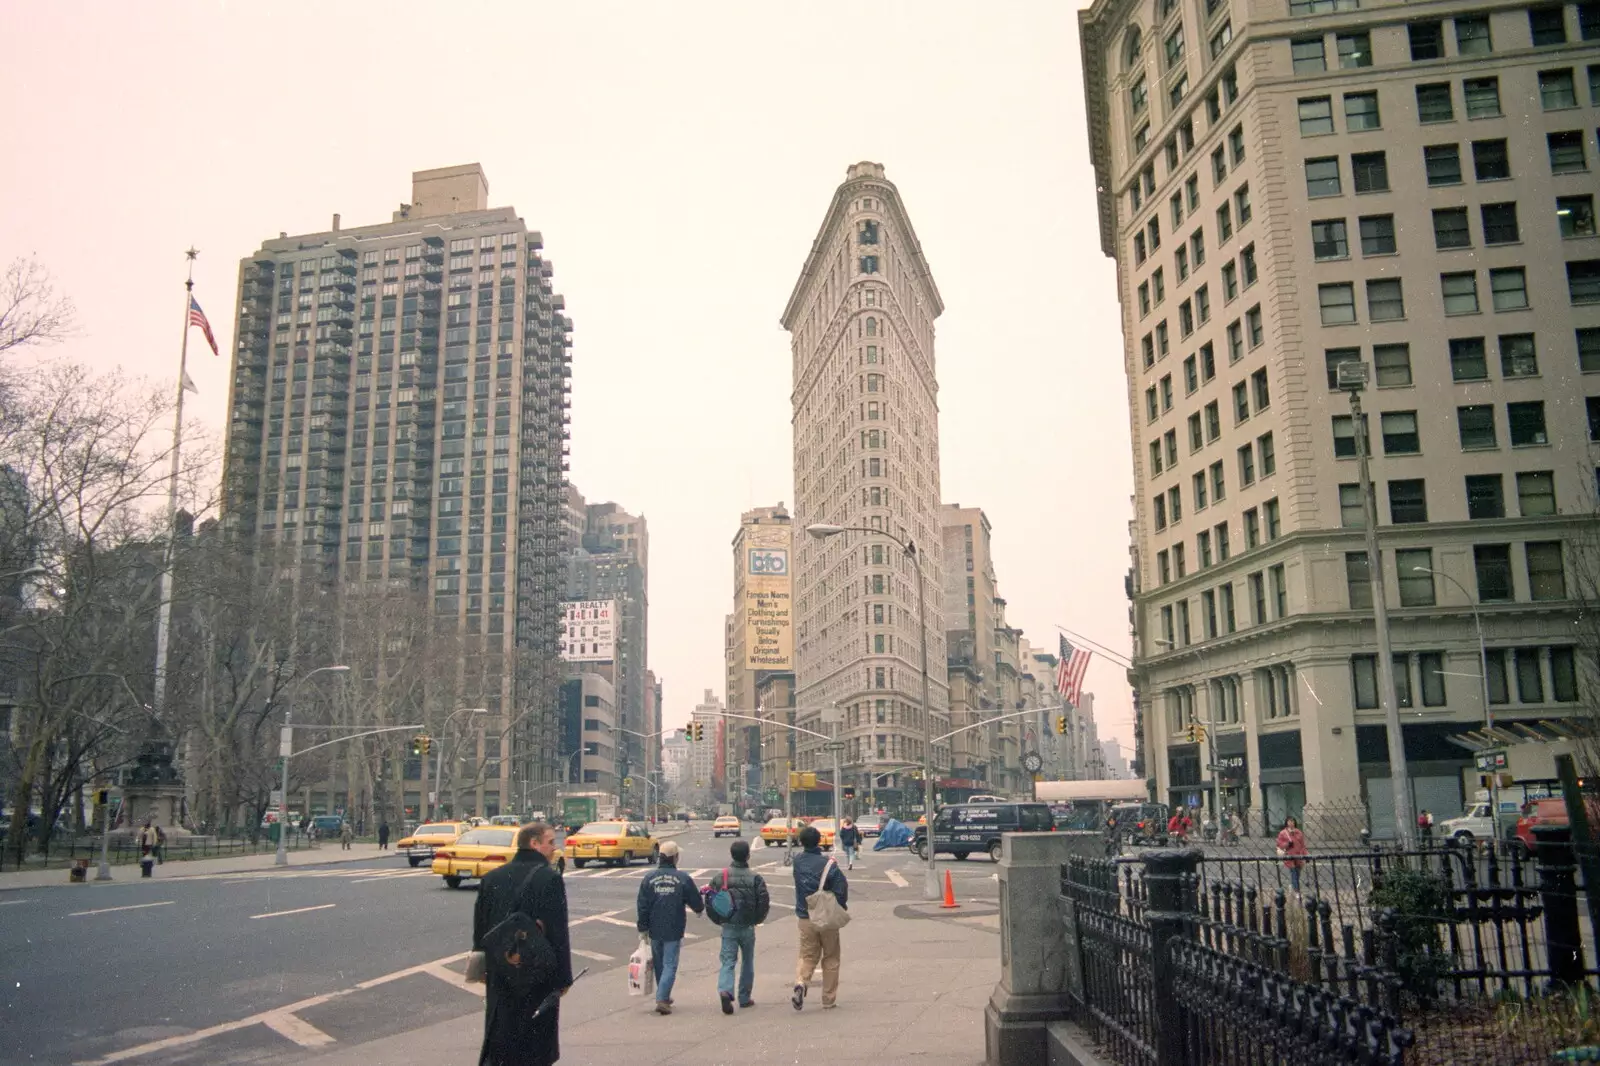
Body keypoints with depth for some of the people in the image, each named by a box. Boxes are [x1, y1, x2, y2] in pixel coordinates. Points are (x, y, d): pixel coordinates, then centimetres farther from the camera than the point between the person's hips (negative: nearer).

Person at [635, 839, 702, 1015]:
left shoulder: (649, 878, -2)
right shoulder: (683, 878, -9)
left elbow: (642, 906, -1)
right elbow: (697, 904, -1)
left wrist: (643, 928, 8)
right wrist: (700, 909, 22)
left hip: (654, 930, 3)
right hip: (674, 931, -3)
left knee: (659, 964, 18)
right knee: (670, 965, 1)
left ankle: (663, 996, 27)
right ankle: (662, 999, -10)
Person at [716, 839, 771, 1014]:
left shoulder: (720, 877, -2)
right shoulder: (755, 878, -8)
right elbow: (764, 902, -10)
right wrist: (757, 919, 8)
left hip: (728, 927, 1)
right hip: (748, 927, -1)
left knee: (728, 961, 3)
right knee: (747, 963, 15)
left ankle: (725, 990, -22)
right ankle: (744, 998, 21)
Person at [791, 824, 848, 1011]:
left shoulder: (798, 861, -3)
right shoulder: (827, 863, -16)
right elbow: (841, 887, -15)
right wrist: (841, 908, -1)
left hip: (805, 918, 3)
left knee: (807, 956, 12)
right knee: (830, 959, 12)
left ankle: (801, 982, -17)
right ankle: (828, 999, 16)